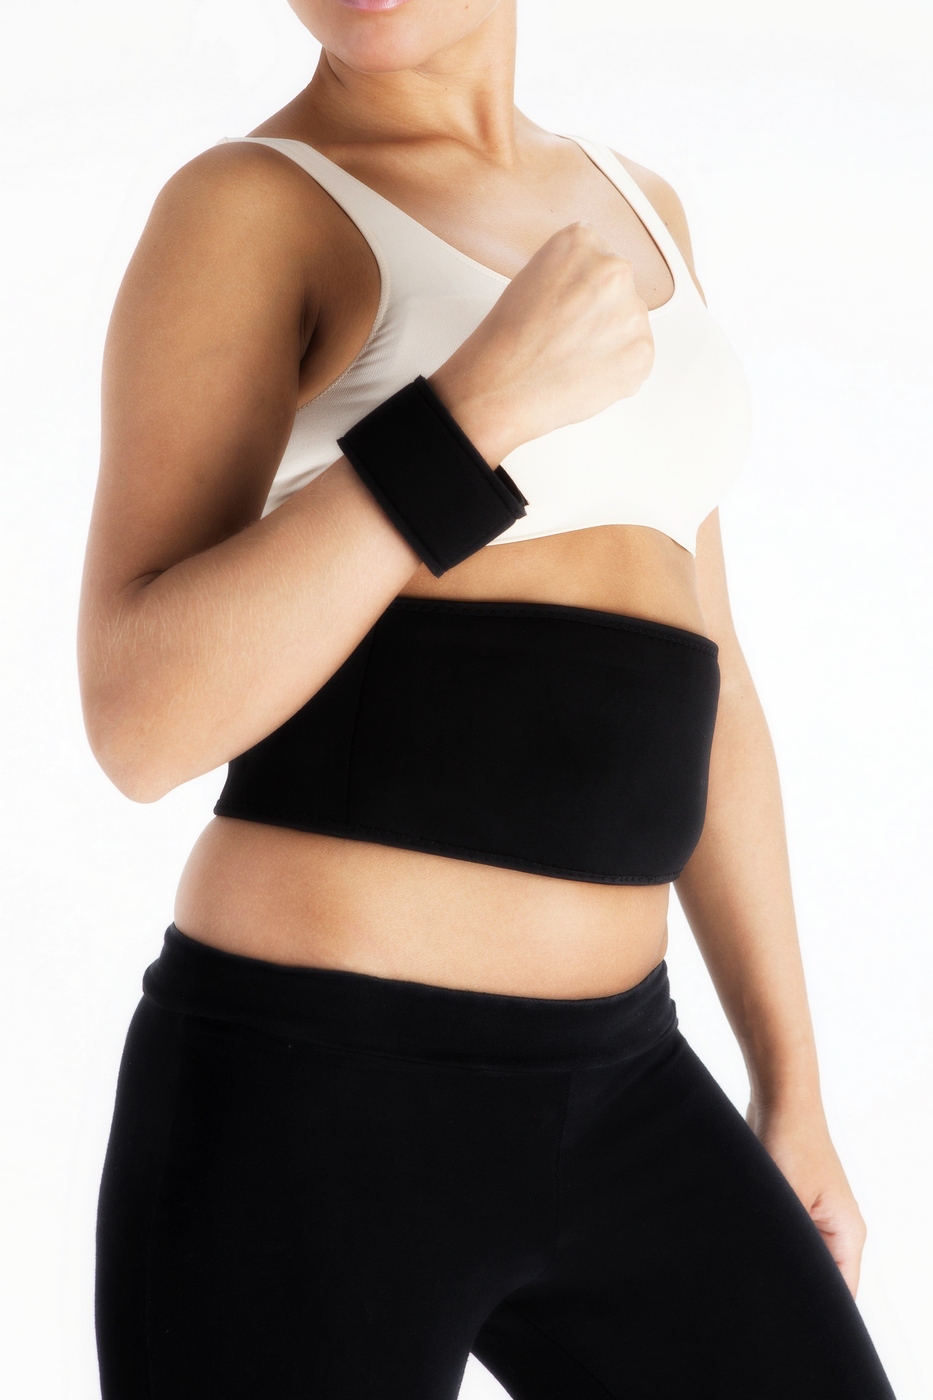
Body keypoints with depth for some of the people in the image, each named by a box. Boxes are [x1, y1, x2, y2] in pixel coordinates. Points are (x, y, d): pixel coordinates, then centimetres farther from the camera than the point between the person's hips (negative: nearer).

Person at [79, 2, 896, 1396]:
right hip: (308, 1108, -6)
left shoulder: (628, 210, 16)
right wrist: (483, 402, -22)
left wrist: (792, 1091, 16)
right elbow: (142, 723, -18)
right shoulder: (236, 211, -6)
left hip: (600, 1107, 7)